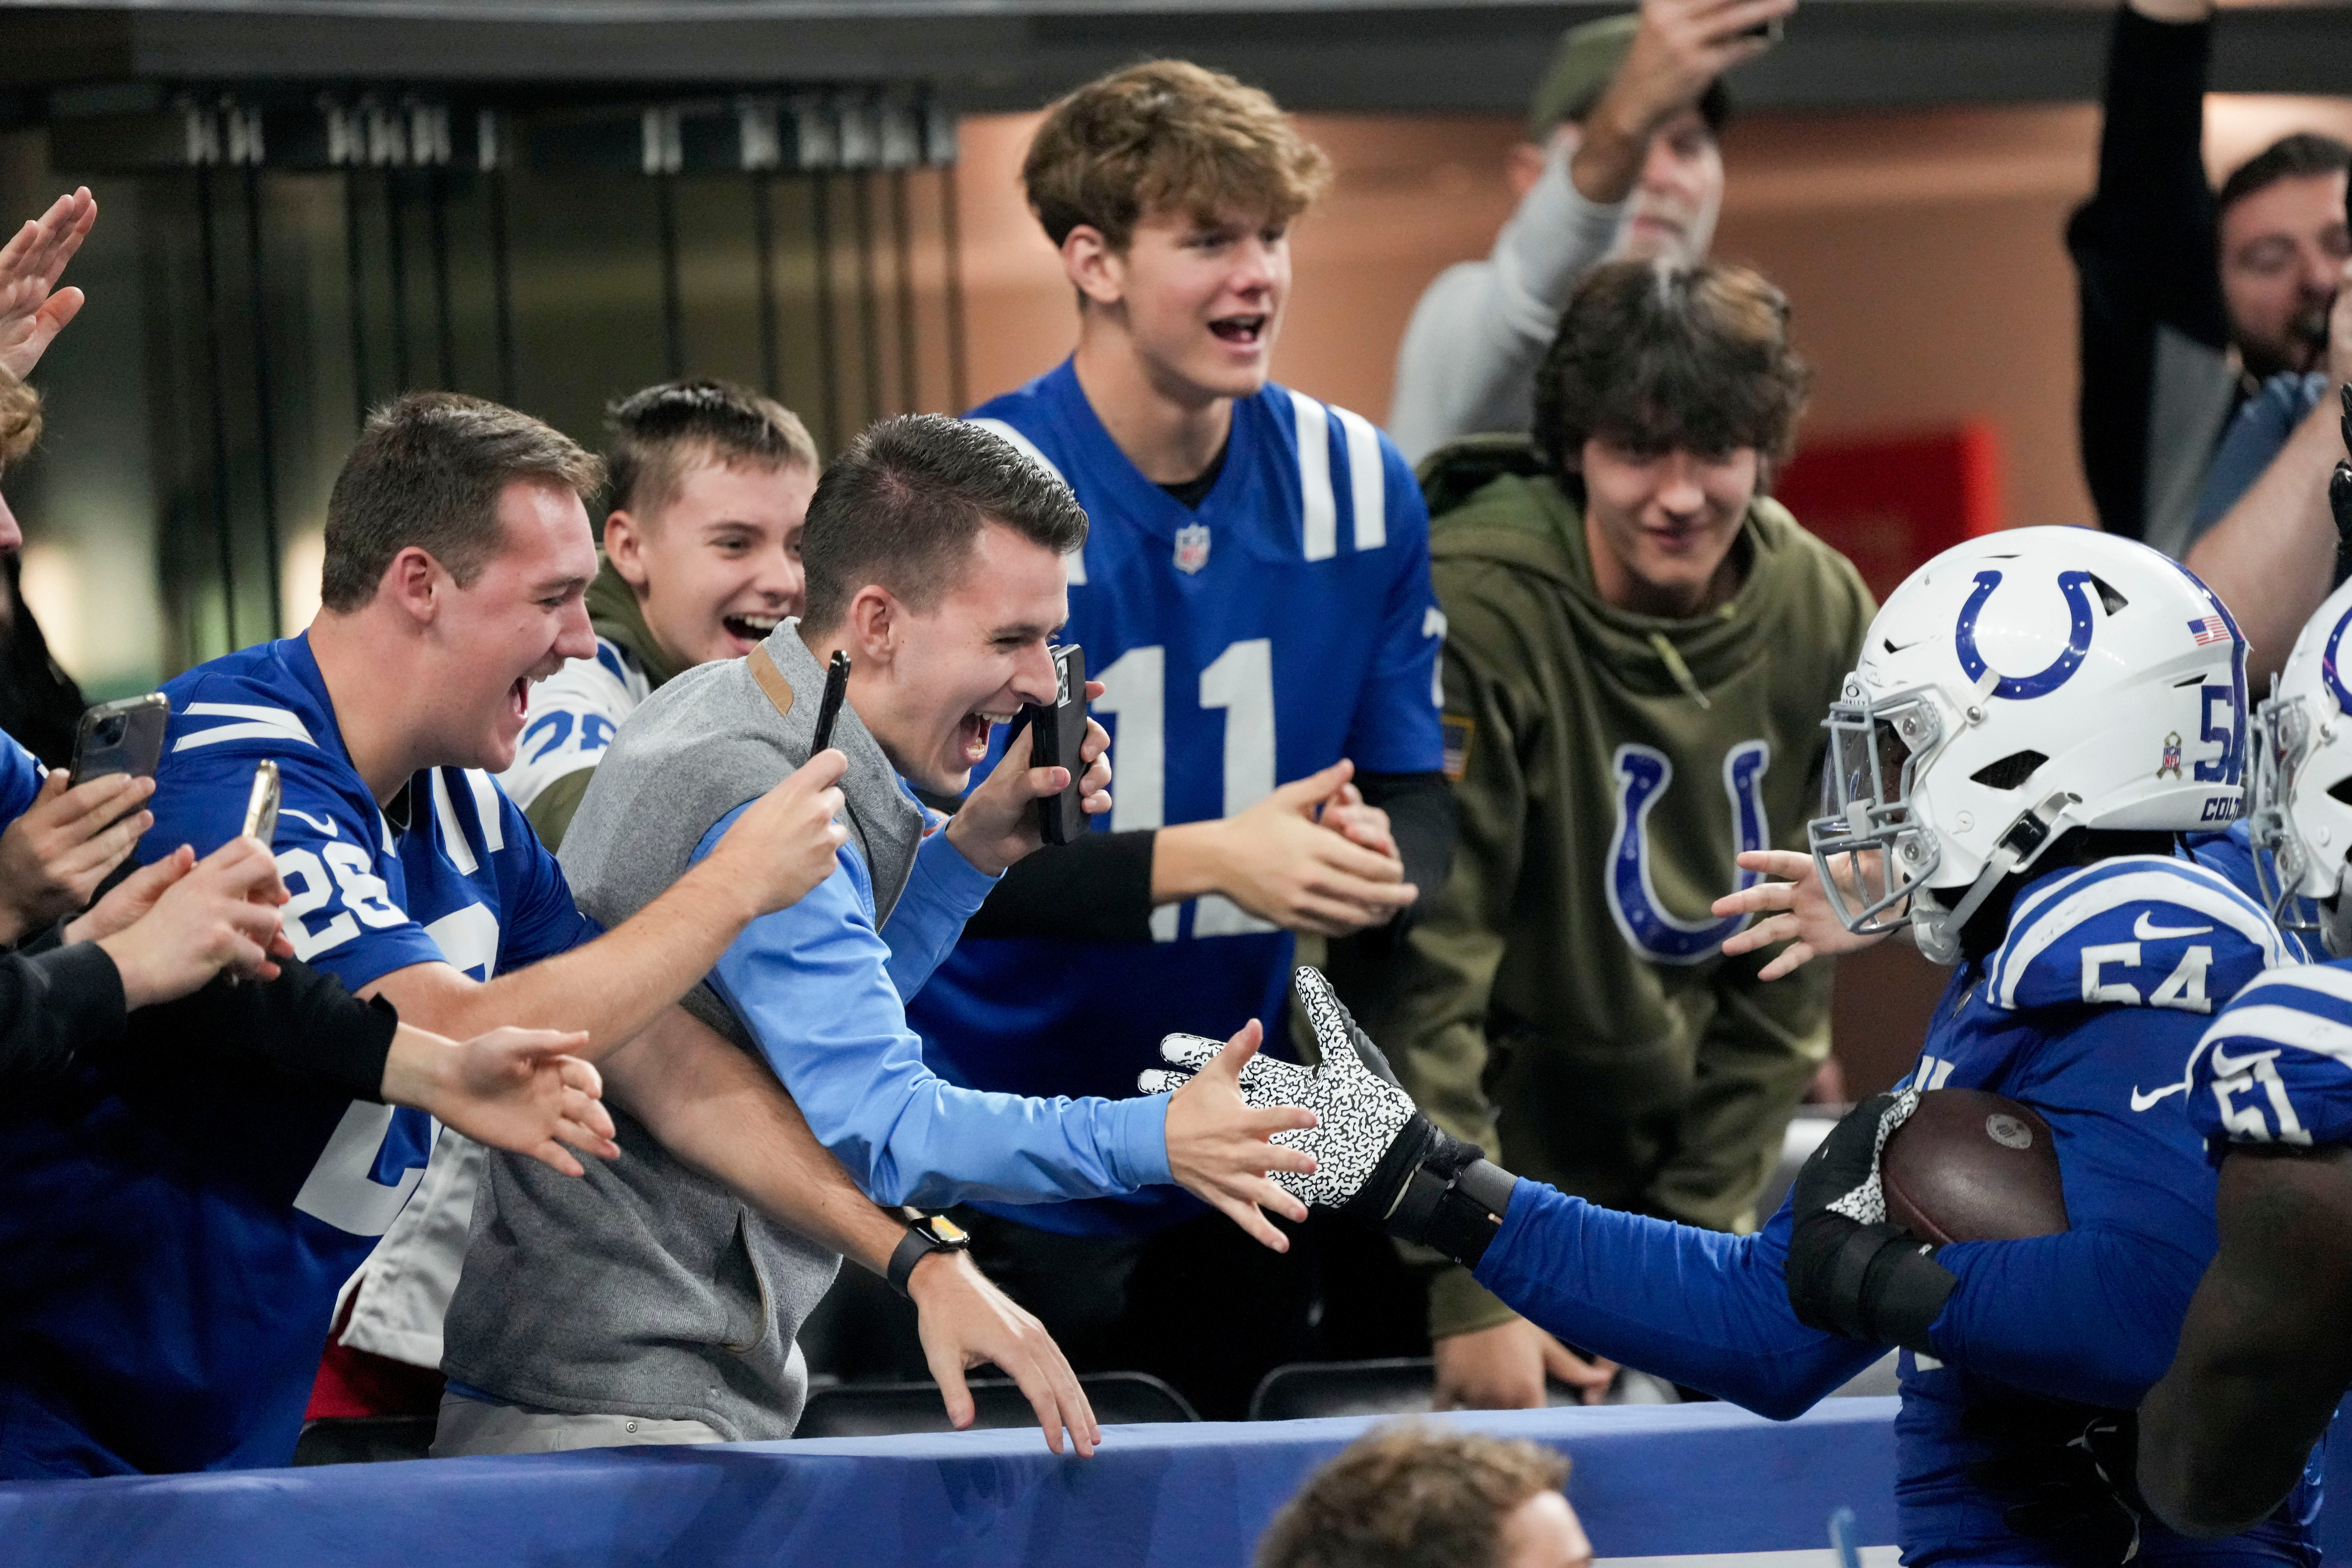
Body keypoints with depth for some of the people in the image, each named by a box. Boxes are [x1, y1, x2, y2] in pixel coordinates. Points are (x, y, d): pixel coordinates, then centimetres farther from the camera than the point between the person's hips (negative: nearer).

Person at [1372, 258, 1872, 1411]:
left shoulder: (1824, 618, -5)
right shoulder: (1475, 610, -22)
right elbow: (1420, 977, -22)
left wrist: (1701, 1231, -1)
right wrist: (1471, 1292, -24)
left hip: (1679, 1158, 5)